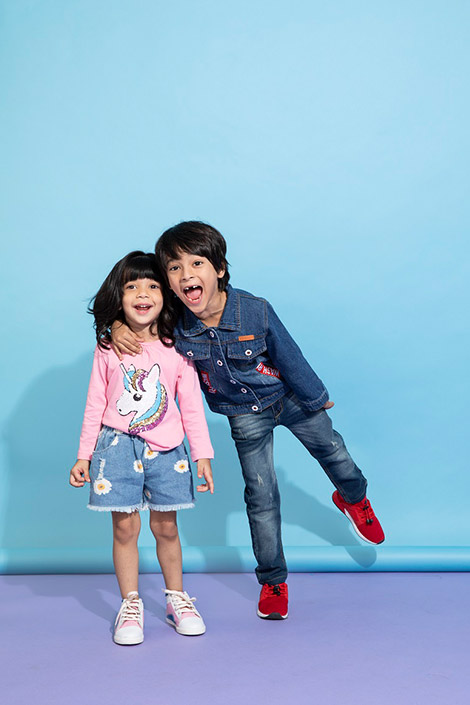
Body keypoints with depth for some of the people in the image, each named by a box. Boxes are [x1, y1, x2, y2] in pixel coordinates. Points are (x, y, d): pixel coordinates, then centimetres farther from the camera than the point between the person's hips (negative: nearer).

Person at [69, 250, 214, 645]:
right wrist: (84, 456, 5)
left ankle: (177, 598, 27)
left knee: (166, 527, 9)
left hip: (165, 448, 0)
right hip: (117, 445, 0)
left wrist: (203, 454, 0)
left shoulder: (175, 349, -2)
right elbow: (96, 404, 4)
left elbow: (192, 405, 1)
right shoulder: (108, 348, -1)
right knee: (125, 527, 3)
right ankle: (131, 605, 19)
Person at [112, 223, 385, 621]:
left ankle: (354, 499, 53)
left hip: (289, 397, -1)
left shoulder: (255, 311, -31)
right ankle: (273, 581, 24)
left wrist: (316, 398, -3)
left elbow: (289, 358, -17)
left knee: (331, 449, 17)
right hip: (245, 416, 1)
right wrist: (119, 327, -33)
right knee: (261, 497, 5)